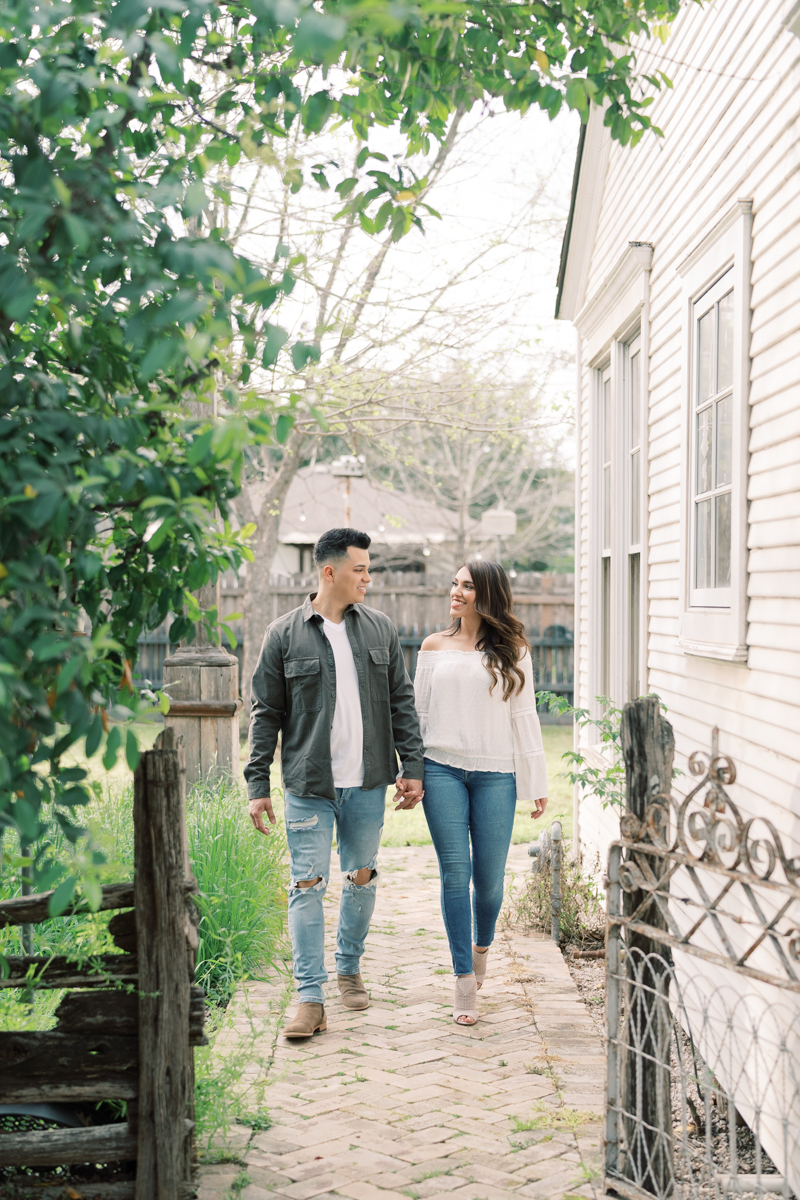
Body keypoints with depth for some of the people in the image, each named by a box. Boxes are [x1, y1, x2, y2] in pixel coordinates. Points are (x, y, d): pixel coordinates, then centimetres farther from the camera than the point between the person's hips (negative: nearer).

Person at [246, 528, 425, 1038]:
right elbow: (266, 714, 1)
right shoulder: (285, 634, -1)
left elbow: (401, 702, 11)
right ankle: (311, 999, -1)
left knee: (362, 878, 12)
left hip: (367, 783, 3)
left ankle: (350, 968, 32)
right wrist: (258, 786, -3)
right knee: (308, 886, -5)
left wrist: (412, 767, 4)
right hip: (308, 785, -3)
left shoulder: (380, 628, 7)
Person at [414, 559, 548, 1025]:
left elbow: (524, 717, 7)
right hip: (442, 769, 1)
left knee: (489, 877, 1)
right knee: (455, 874, -3)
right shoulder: (435, 647, 10)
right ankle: (465, 981, 4)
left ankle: (482, 946, 33)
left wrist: (536, 784, 5)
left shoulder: (513, 650, 7)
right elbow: (417, 711, 13)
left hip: (495, 774, 0)